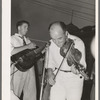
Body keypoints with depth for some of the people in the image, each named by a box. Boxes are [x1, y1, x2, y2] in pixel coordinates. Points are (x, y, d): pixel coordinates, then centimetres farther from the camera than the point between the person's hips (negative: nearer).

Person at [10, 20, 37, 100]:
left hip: (30, 68, 6)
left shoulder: (27, 40, 20)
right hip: (18, 69, -5)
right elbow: (11, 51, -18)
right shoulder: (12, 39, 1)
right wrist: (27, 46, -16)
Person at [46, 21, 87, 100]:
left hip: (75, 78, -3)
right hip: (58, 77, 3)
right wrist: (50, 73, -9)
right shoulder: (51, 43, -5)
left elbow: (82, 64, -18)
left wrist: (77, 69, -40)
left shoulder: (78, 42, -18)